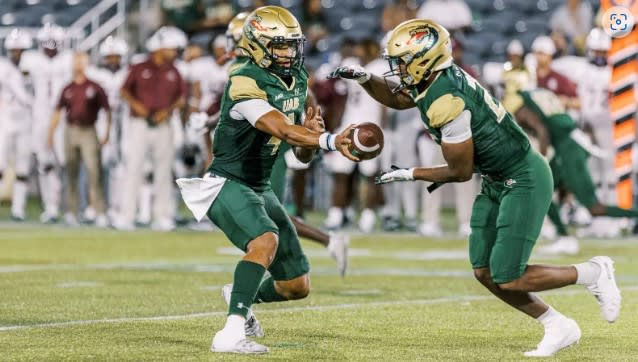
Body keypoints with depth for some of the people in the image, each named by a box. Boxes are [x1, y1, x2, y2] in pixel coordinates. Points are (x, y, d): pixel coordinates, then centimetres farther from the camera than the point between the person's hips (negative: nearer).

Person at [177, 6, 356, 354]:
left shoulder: (296, 81, 6)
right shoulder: (246, 82, -21)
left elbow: (302, 155, 9)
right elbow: (283, 131, -36)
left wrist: (309, 135, -13)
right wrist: (330, 140, -50)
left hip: (260, 189, 8)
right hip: (227, 184, -8)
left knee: (296, 287, 9)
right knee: (266, 240, -36)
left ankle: (240, 295, 40)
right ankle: (231, 334, -39)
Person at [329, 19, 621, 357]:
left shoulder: (446, 102, -27)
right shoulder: (435, 78, 0)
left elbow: (461, 172, -18)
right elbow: (395, 98, 22)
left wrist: (411, 175, -5)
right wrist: (364, 78, 5)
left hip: (524, 181, -10)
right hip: (497, 181, 10)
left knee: (508, 279, -10)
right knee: (485, 273, 7)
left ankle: (592, 272, 8)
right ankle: (559, 328, 17)